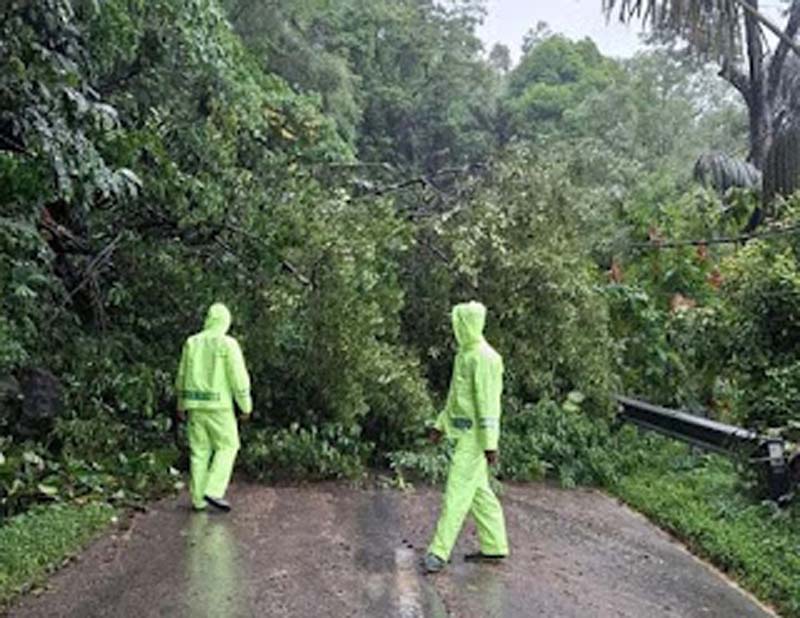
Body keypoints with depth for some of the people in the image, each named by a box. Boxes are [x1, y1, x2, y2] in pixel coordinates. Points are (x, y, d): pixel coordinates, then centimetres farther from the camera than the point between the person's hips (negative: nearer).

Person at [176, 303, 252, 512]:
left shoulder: (192, 343, 6)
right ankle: (213, 492, -5)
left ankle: (198, 499, 11)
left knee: (200, 450, 11)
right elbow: (239, 377, -13)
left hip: (196, 403, 5)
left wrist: (181, 405, 20)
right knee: (227, 447, 7)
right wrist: (246, 406, -5)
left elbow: (183, 376, 11)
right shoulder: (228, 344, -9)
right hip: (218, 405, -5)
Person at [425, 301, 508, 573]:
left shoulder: (484, 358, -17)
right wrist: (441, 424, 21)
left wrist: (490, 443, -21)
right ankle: (494, 546, 24)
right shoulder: (465, 354, 14)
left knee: (457, 492, -7)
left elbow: (489, 402, -20)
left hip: (474, 436, -10)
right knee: (478, 491, 14)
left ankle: (439, 552, -3)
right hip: (464, 433, 10)